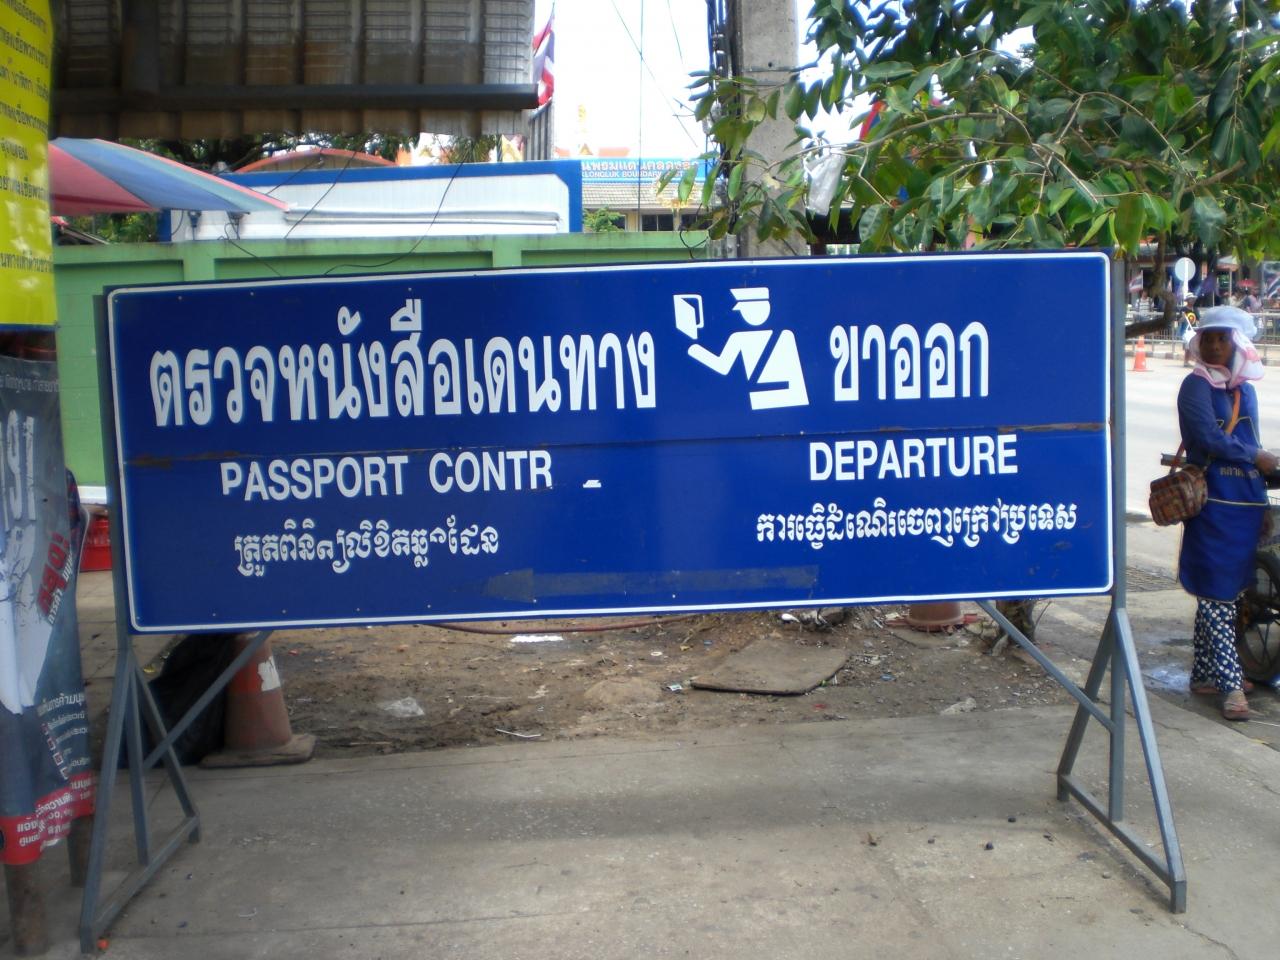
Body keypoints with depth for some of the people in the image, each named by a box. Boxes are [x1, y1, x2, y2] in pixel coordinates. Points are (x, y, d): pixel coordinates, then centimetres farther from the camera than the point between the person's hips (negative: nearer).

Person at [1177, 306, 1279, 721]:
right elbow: (1209, 438, -14)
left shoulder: (1246, 391, 17)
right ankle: (1231, 685, -3)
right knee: (1217, 592, -6)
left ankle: (1204, 674, 21)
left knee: (1230, 590, 10)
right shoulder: (1196, 385, -3)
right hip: (1213, 503, -7)